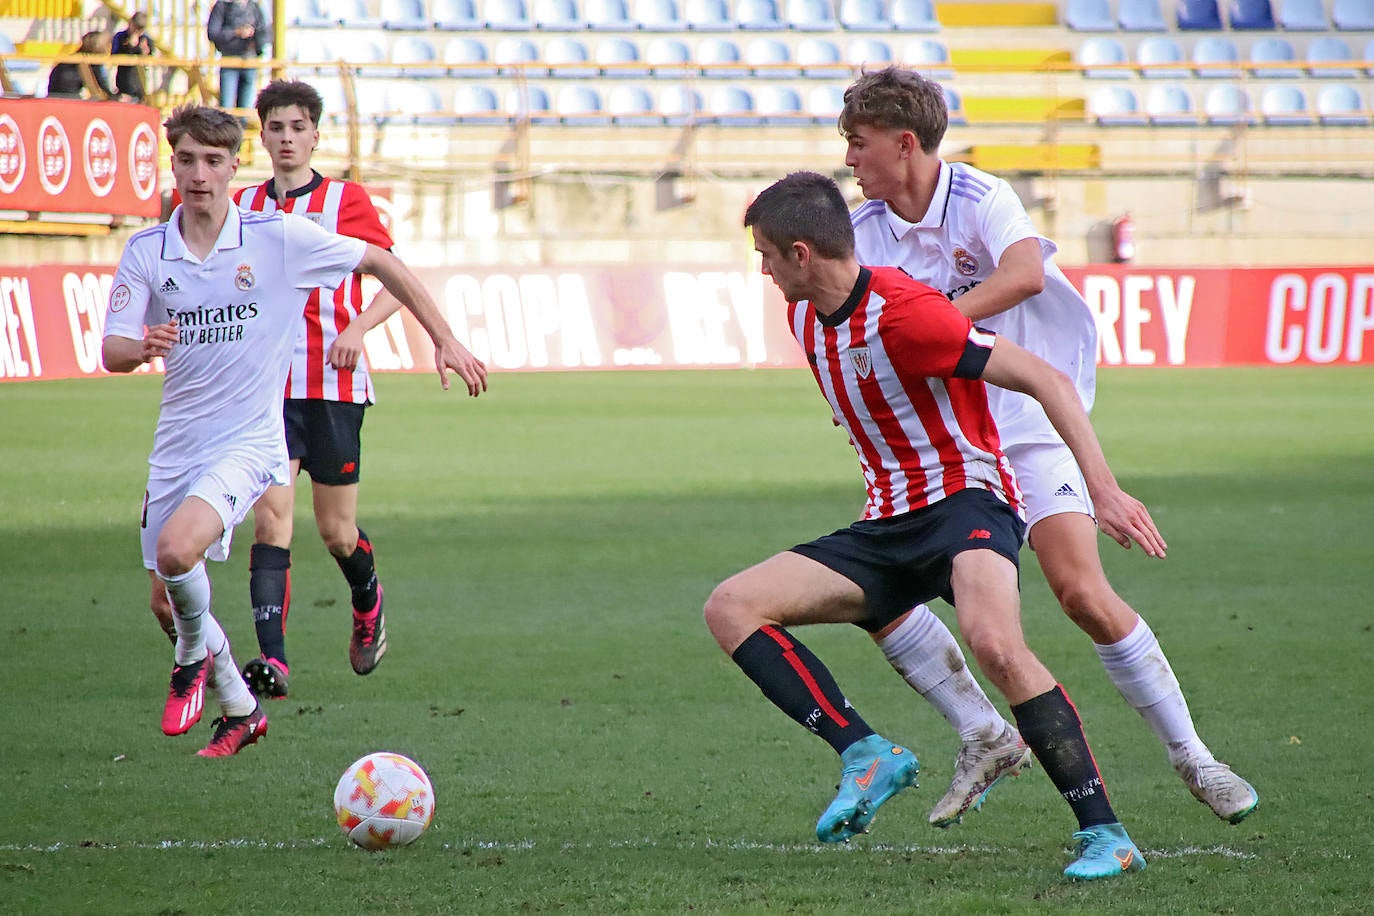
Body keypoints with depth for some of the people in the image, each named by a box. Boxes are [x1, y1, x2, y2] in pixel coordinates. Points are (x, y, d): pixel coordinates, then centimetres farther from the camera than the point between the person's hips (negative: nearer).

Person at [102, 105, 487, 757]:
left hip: (249, 440, -4)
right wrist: (142, 348, -31)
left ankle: (198, 654, 3)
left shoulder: (279, 238, -8)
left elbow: (379, 262, 3)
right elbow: (111, 353, -6)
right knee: (167, 598, 5)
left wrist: (444, 341, 3)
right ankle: (240, 709, 29)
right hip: (176, 446, 4)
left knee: (177, 549, -28)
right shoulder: (145, 252, -1)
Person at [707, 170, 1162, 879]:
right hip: (889, 523, 9)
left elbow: (1046, 380, -19)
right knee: (731, 608, -7)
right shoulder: (805, 316, 7)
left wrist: (1103, 489, -25)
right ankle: (865, 755, -15)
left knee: (993, 642, -38)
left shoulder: (902, 314, -19)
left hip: (966, 496, -9)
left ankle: (1104, 834, -29)